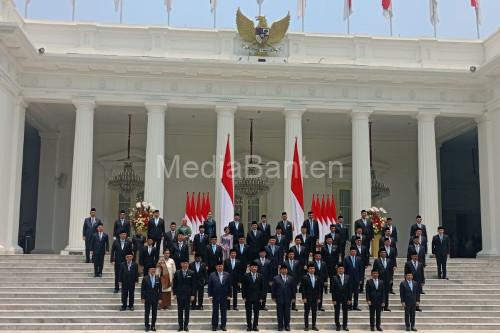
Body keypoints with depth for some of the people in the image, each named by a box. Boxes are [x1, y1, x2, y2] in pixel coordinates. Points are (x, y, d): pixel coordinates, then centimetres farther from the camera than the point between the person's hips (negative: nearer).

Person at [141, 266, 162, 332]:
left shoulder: (158, 279, 2)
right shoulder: (145, 279, -4)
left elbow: (160, 290, 4)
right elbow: (142, 289, -2)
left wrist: (159, 299, 0)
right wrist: (142, 298, -7)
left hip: (155, 299, 2)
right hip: (147, 299, -2)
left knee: (154, 313, 6)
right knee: (147, 313, 4)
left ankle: (153, 326, 15)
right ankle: (147, 326, 12)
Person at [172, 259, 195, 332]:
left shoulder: (191, 273, 0)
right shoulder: (177, 273, 3)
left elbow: (193, 285, 0)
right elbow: (174, 284, 6)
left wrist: (193, 295, -5)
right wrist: (175, 293, 0)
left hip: (188, 295, -1)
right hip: (179, 295, 1)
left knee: (187, 311, 4)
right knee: (180, 311, 5)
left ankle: (186, 326, 11)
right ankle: (180, 326, 11)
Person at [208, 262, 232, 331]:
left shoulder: (227, 275, 4)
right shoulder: (212, 275, 0)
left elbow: (229, 286, 4)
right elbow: (210, 286, 0)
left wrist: (229, 295, 0)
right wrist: (210, 295, -6)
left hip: (224, 297, 1)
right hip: (215, 296, -1)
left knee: (224, 312, 5)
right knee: (215, 312, 5)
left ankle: (223, 325, 14)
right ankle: (214, 326, 12)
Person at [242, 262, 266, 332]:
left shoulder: (260, 276, 4)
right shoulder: (246, 276, 1)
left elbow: (263, 288, 4)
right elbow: (243, 287, 1)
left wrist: (261, 297, -2)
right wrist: (244, 297, -5)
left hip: (257, 298, 1)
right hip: (248, 298, -1)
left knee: (256, 313, 5)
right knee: (248, 313, 4)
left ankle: (255, 326, 13)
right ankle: (249, 326, 12)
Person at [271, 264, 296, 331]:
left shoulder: (291, 279, 9)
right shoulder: (275, 278, 4)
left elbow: (293, 288, 9)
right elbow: (273, 288, 4)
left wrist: (293, 297, 5)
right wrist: (273, 297, -1)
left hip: (288, 299, 1)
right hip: (279, 298, -1)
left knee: (287, 313, 4)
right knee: (280, 313, 2)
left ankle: (287, 326, 12)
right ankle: (280, 326, 8)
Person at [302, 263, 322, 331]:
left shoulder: (317, 278, 7)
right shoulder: (305, 278, -4)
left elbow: (319, 288, 8)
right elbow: (303, 289, -6)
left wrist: (319, 298, 2)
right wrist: (304, 298, -12)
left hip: (315, 299, 3)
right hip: (307, 298, -3)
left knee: (314, 313, 7)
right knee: (306, 313, 3)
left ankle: (314, 326, 15)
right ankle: (306, 326, 9)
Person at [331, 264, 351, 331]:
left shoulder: (347, 277, 2)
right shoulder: (334, 278, -5)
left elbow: (350, 289, 3)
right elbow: (332, 290, -6)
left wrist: (349, 299, -2)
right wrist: (333, 299, -10)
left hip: (345, 298, 2)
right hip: (337, 298, -2)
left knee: (345, 313, 7)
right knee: (337, 313, 5)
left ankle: (345, 326, 17)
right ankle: (337, 326, 15)